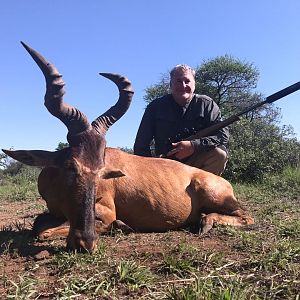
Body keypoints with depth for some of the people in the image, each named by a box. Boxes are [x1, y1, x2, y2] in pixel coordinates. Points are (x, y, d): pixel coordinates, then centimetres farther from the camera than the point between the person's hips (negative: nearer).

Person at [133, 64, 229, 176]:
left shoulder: (207, 104, -2)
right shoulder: (156, 107, -1)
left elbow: (223, 134, -13)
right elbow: (141, 145, -1)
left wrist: (194, 146, -25)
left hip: (197, 164, 1)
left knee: (220, 153, -26)